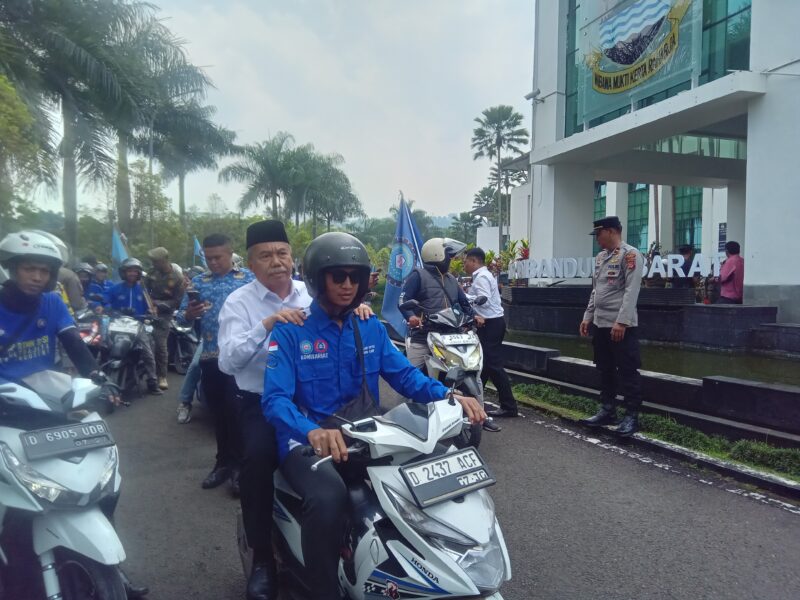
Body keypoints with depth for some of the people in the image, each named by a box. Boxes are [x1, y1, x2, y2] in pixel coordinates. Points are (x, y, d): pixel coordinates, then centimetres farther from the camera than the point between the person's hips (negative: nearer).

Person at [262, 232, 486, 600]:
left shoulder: (370, 328, 8)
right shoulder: (290, 331, -8)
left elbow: (403, 374, 0)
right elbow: (275, 399, -20)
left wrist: (449, 396, -20)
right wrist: (312, 431, -41)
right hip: (307, 442, -5)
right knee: (328, 497, -35)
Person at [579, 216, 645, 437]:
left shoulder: (630, 254, -11)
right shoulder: (601, 257, 14)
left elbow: (631, 291, -19)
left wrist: (622, 321, -23)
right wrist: (588, 316, 15)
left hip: (621, 325, -9)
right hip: (600, 324, 9)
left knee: (627, 372, 0)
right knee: (605, 370, 15)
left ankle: (631, 416, 8)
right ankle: (608, 411, 26)